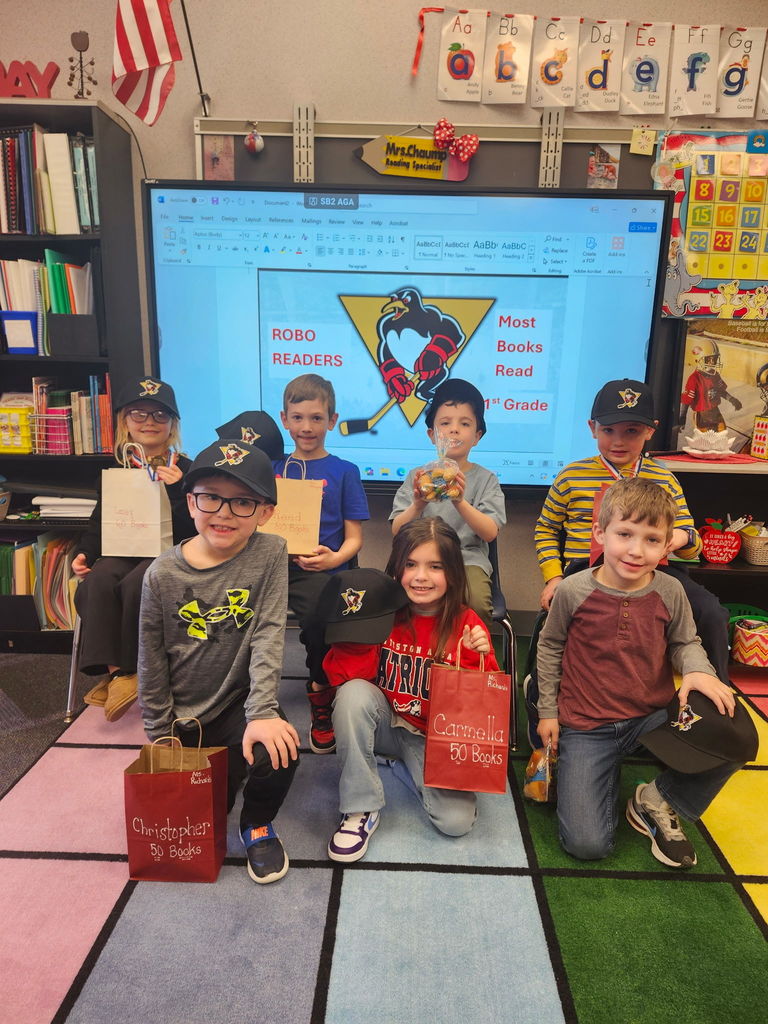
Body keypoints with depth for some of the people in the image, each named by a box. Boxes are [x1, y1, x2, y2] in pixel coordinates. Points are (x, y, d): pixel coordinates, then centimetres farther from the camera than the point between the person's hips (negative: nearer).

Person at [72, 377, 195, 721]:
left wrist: (177, 489, -20)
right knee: (96, 583, -29)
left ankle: (128, 669, -14)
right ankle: (113, 669, -23)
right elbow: (99, 521, 18)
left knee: (134, 586, -33)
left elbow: (193, 526, -8)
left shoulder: (184, 470, 2)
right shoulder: (116, 470, 16)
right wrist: (83, 552, 2)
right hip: (123, 550, 4)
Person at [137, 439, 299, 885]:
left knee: (278, 750, -29)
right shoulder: (163, 573, -10)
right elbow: (152, 663, -2)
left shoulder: (270, 554, -13)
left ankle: (258, 825, 5)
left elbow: (268, 637, -18)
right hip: (183, 717, 2)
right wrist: (160, 738, 1)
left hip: (238, 703, -1)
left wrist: (262, 713, -28)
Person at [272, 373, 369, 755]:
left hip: (319, 570, -2)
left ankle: (321, 691, -3)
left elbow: (354, 537, 7)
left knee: (318, 614, -34)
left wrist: (334, 558, -14)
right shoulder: (273, 469, 18)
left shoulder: (344, 472, 10)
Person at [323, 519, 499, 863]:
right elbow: (342, 678, -17)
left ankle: (408, 770, 13)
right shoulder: (382, 611, -12)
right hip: (384, 724, 0)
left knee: (456, 820, -20)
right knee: (354, 693, -30)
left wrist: (480, 659, -28)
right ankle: (361, 809, -13)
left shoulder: (466, 624, -12)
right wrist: (359, 626, -29)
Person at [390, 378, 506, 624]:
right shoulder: (417, 476, 11)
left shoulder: (485, 478, 8)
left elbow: (490, 532, -5)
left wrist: (460, 503, -22)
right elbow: (397, 530, 2)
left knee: (476, 603, -30)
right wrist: (417, 506, -20)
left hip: (468, 559, -1)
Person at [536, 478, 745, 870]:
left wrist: (697, 669, -15)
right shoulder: (573, 591, -13)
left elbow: (685, 642, 9)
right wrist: (547, 711, 4)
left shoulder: (670, 592, -7)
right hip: (585, 727, -2)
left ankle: (657, 802, 4)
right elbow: (549, 647, 1)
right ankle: (607, 777, 23)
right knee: (587, 845, -13)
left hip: (653, 717, 3)